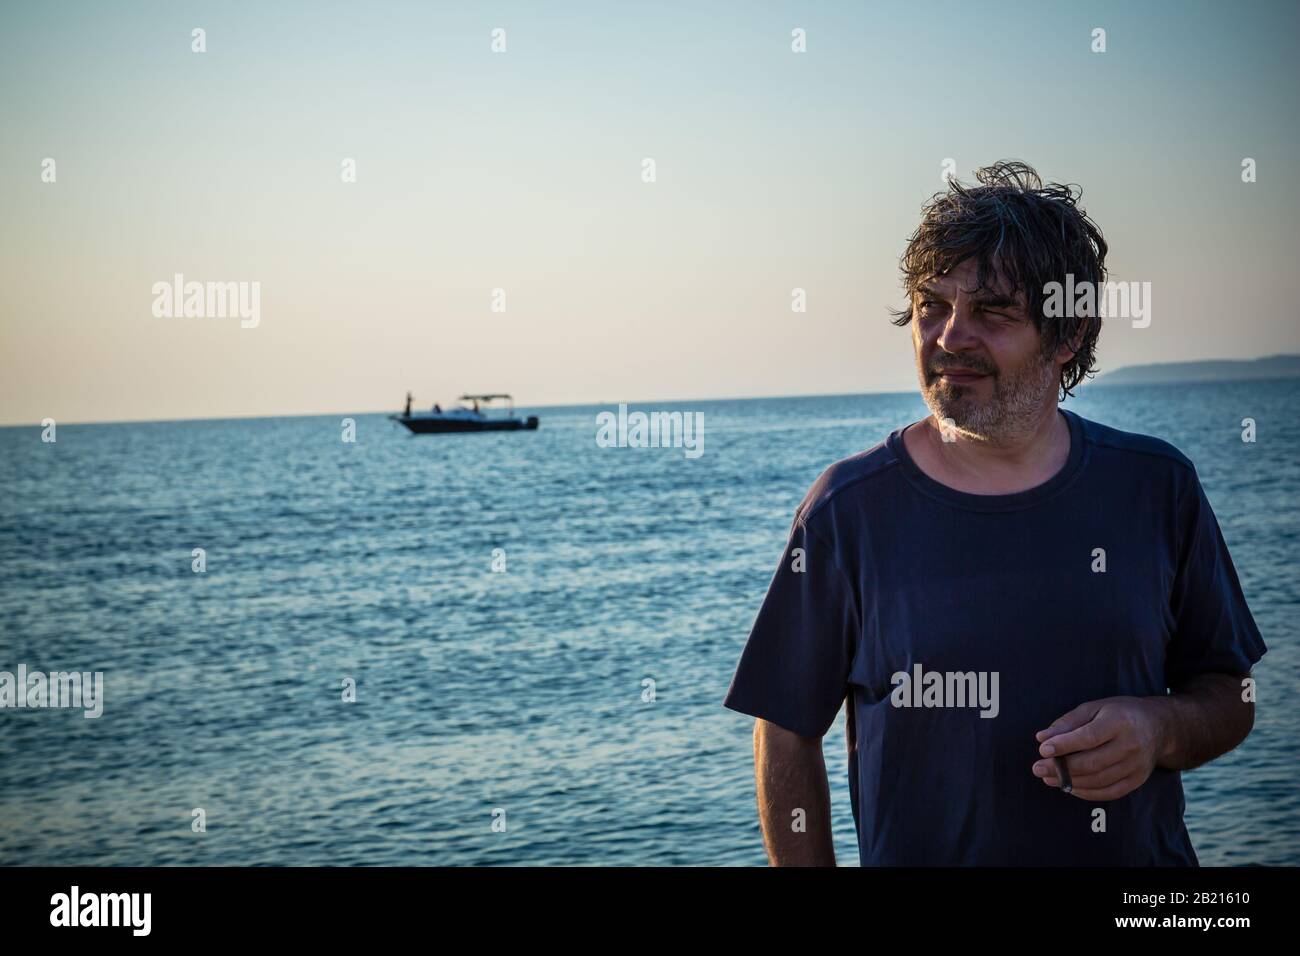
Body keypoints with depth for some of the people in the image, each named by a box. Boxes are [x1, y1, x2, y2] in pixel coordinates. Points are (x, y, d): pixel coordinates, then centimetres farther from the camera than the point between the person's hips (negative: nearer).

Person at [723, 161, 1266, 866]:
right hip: (914, 858, -1)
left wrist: (1160, 728, -16)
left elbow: (1234, 697, 3)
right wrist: (807, 870, -13)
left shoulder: (1156, 486, -5)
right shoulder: (848, 509, -10)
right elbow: (786, 733, -6)